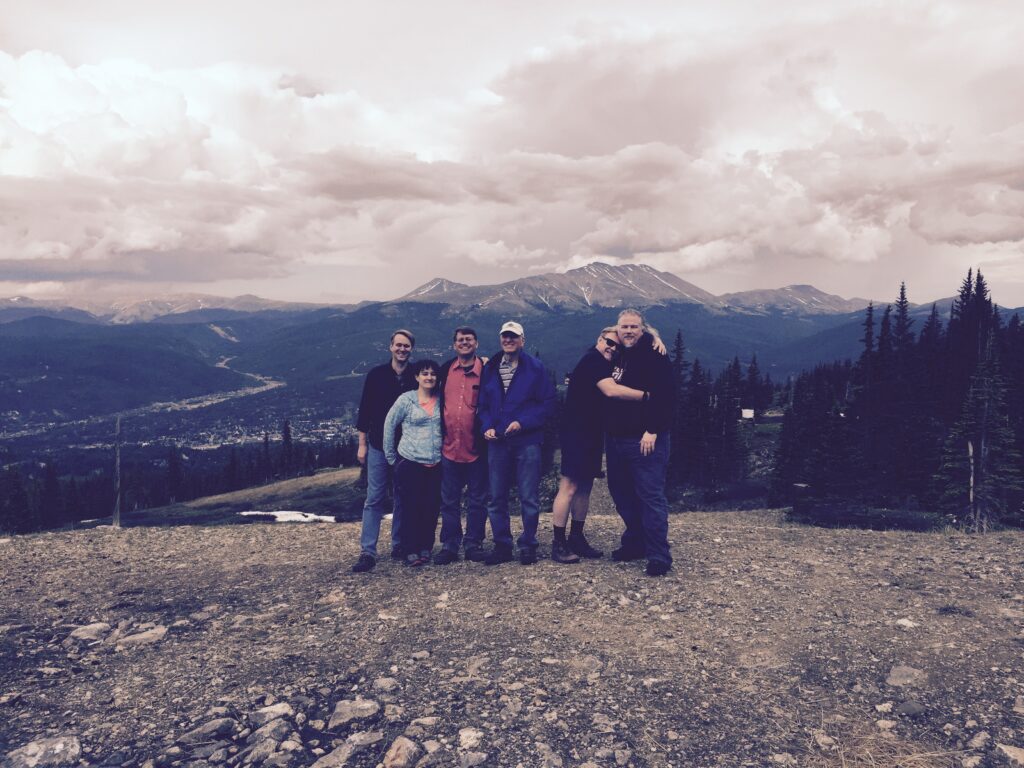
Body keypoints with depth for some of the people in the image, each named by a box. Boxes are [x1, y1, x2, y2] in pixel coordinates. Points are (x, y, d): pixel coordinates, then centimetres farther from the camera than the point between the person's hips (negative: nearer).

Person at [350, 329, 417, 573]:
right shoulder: (376, 375, 1)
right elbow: (365, 411, 3)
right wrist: (362, 444, 1)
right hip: (378, 447, -1)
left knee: (402, 500, 9)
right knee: (374, 499, -2)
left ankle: (399, 546, 21)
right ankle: (367, 552, 1)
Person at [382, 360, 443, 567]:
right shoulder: (406, 400, -2)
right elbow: (389, 426, 2)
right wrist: (391, 457, 3)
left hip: (436, 464, 3)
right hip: (410, 463, -3)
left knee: (432, 508, 4)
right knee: (411, 508, -2)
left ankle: (426, 549, 17)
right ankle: (411, 552, 8)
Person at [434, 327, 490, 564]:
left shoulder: (485, 370, -2)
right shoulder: (445, 369, 7)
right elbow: (438, 400, 14)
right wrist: (439, 434, 9)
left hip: (476, 447, -2)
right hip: (449, 446, 3)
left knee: (477, 499, 8)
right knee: (449, 500, 8)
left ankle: (474, 543, 19)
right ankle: (450, 545, 17)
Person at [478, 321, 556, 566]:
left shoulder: (535, 368, -1)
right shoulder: (489, 369, 10)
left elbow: (548, 404, -5)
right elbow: (483, 404, 13)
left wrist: (522, 422, -14)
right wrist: (487, 426, -4)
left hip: (527, 441, -3)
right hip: (497, 442, 4)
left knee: (529, 498, 1)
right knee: (496, 498, 7)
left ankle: (528, 545, 14)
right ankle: (502, 545, 18)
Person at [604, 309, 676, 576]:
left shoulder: (653, 357, -9)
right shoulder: (616, 356, 15)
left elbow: (664, 397, -17)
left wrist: (652, 431, -22)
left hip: (645, 440, -8)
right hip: (616, 438, 8)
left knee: (651, 496, -7)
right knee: (621, 493, 15)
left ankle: (659, 556, -1)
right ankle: (635, 544, 29)